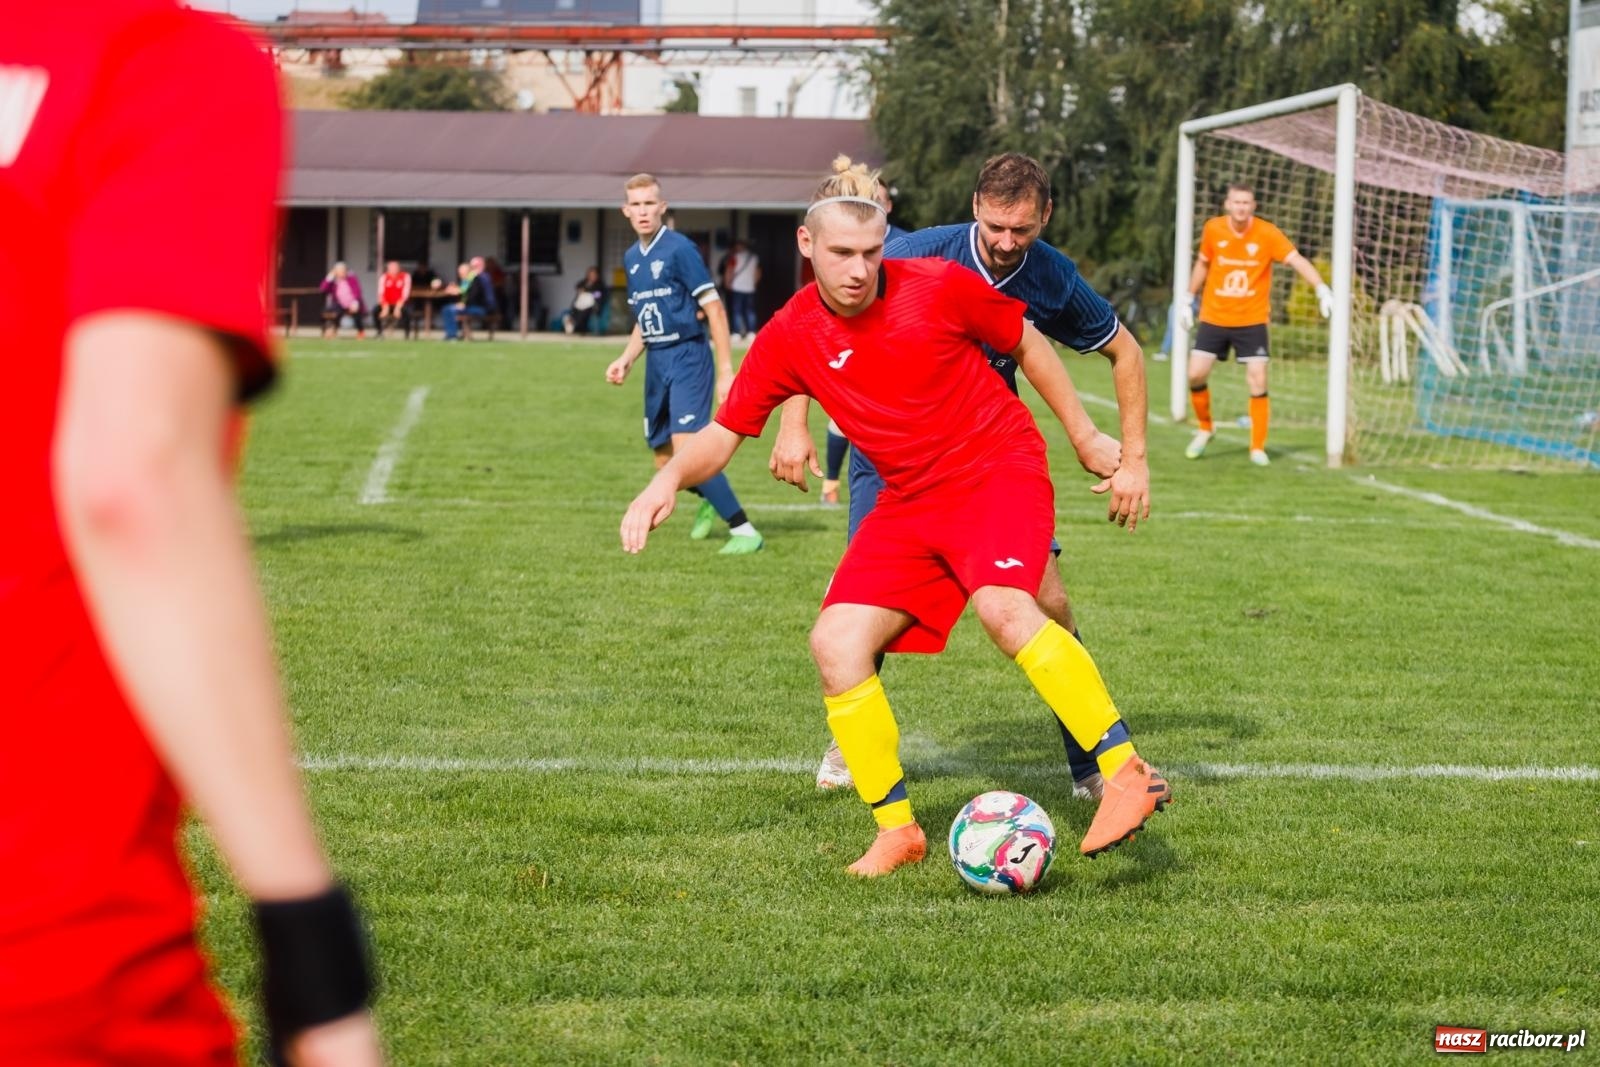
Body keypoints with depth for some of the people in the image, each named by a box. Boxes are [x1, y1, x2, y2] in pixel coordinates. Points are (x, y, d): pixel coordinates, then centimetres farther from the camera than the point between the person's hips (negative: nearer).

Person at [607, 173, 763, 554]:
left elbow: (714, 308, -12)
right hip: (656, 362, 7)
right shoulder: (632, 257, 12)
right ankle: (708, 502, 42)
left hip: (687, 355, -7)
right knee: (665, 464, 11)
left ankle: (745, 532, -13)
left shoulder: (679, 248, -11)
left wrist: (726, 371, -16)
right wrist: (626, 359, 8)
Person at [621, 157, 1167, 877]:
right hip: (907, 500, 5)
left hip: (999, 468, -5)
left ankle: (1127, 775, -29)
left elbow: (1029, 344, 3)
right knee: (837, 642, -11)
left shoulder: (938, 286, -13)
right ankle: (896, 831, 2)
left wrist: (1087, 439, 8)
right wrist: (668, 480, -19)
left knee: (1002, 606, -33)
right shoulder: (789, 338, -5)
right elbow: (723, 434, 1)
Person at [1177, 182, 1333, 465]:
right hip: (1213, 318, 2)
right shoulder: (1212, 229, -3)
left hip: (1252, 321, -2)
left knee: (1258, 382, -9)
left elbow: (1297, 260, -18)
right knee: (1196, 375, -5)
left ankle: (1258, 447, 4)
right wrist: (1188, 299, 17)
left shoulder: (1267, 233, -11)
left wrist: (1322, 289, -32)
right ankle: (1205, 428, 23)